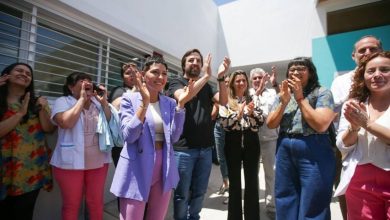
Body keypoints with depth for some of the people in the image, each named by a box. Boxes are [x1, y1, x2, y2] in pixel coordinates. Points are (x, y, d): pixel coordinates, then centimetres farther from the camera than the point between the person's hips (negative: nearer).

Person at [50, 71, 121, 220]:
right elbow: (66, 123, -22)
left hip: (98, 162, 3)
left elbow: (112, 124, 0)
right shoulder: (63, 101, -3)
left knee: (96, 202, 16)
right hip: (71, 162, -3)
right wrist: (82, 99, -15)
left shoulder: (99, 103, 7)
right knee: (71, 205, 13)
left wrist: (104, 102, -10)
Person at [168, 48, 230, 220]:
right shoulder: (176, 83, 0)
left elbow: (223, 101, -4)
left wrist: (221, 77, -18)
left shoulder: (206, 86, 12)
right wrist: (206, 76, -22)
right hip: (184, 148, -4)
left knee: (200, 191, 18)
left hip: (205, 148, 5)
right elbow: (183, 97, -22)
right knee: (182, 193, 10)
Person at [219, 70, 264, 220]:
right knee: (234, 181, 9)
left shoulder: (252, 99, 9)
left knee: (252, 181, 9)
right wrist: (239, 113, -21)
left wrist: (251, 112, -15)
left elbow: (261, 121, 2)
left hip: (251, 142, 2)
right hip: (233, 143, -2)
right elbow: (224, 123, -9)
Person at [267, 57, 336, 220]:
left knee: (312, 207, 6)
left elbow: (321, 125, -17)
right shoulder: (282, 95, 10)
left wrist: (300, 97, -14)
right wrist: (284, 102, -9)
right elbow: (270, 124, 3)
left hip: (313, 153, -4)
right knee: (286, 203, 17)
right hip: (285, 151, 5)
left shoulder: (322, 93, -3)